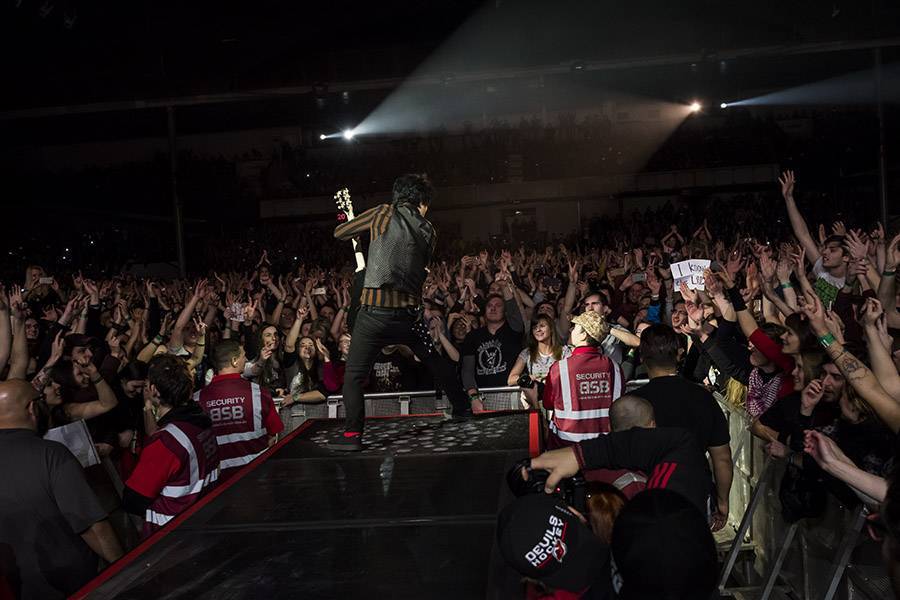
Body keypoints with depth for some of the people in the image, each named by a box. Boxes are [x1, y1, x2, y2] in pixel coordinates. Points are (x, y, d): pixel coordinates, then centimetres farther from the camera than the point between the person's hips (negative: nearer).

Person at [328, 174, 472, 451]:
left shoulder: (384, 213, 0)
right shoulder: (428, 231, 10)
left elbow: (339, 233, 6)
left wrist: (368, 229, 25)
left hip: (376, 310, -4)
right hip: (410, 311, 4)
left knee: (353, 376, 2)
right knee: (434, 361, 25)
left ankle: (353, 435, -5)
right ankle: (462, 407, 38)